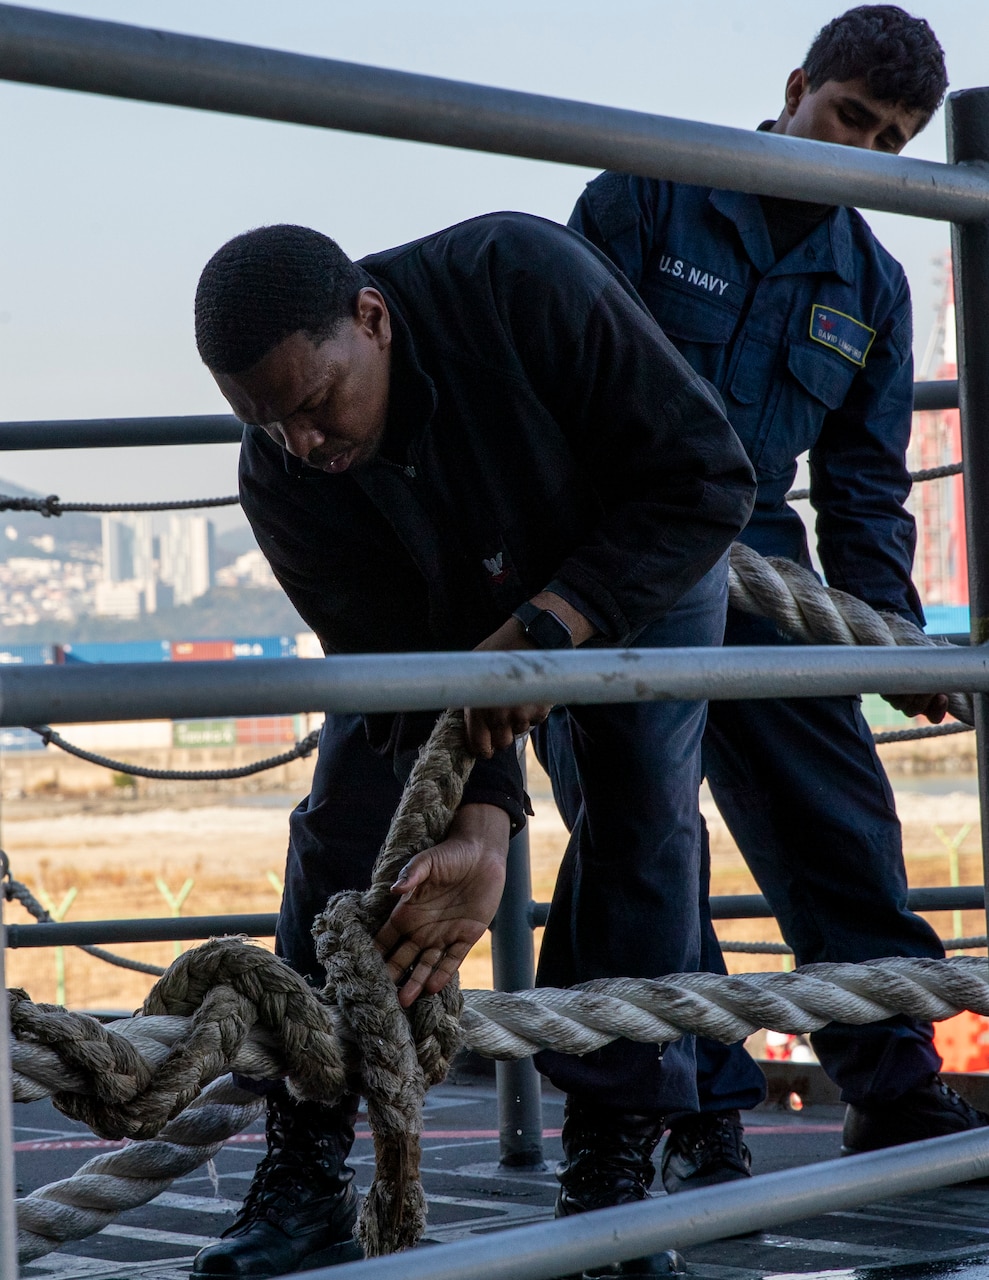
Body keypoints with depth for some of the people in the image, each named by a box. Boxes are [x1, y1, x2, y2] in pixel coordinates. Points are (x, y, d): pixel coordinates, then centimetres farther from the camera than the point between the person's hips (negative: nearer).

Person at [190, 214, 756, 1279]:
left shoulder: (523, 281, -40)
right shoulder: (281, 483, -29)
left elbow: (706, 478, -35)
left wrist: (545, 630, -43)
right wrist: (478, 829, -46)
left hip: (640, 564, -2)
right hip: (445, 609, 2)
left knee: (643, 830, -14)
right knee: (342, 831, -9)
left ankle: (611, 1171, -6)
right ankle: (302, 1183, -4)